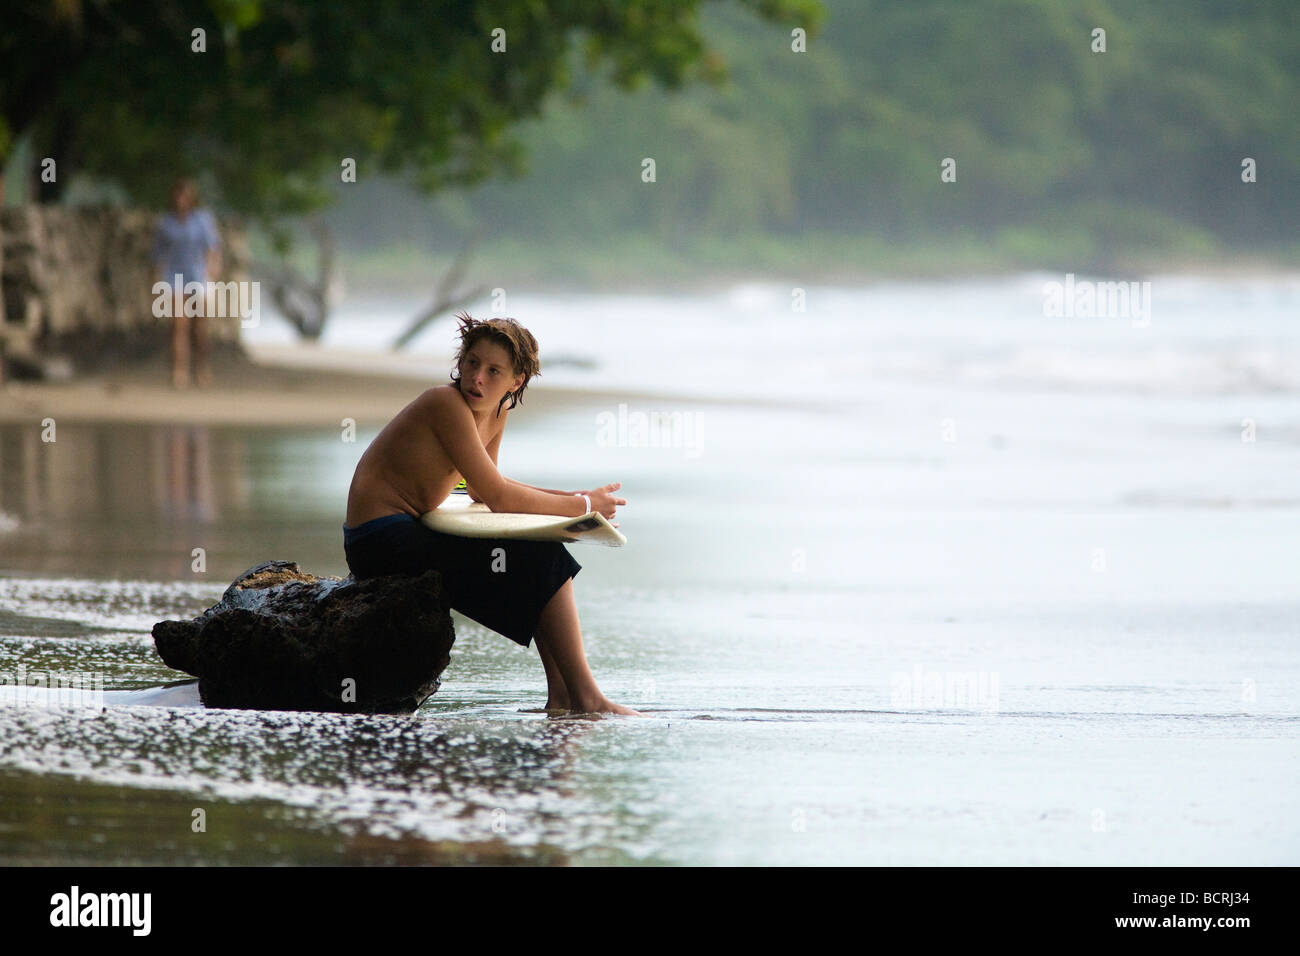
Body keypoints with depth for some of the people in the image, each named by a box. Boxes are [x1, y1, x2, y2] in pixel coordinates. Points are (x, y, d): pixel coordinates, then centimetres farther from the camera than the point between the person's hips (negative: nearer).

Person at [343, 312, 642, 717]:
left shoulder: (497, 414, 8)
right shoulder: (447, 404, -20)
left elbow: (482, 489, 22)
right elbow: (496, 496, -20)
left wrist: (568, 500, 8)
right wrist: (581, 505, -10)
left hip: (409, 532, 10)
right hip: (380, 540, -10)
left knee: (544, 553, 12)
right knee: (543, 561, -11)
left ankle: (561, 696, 10)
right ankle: (586, 697, -7)